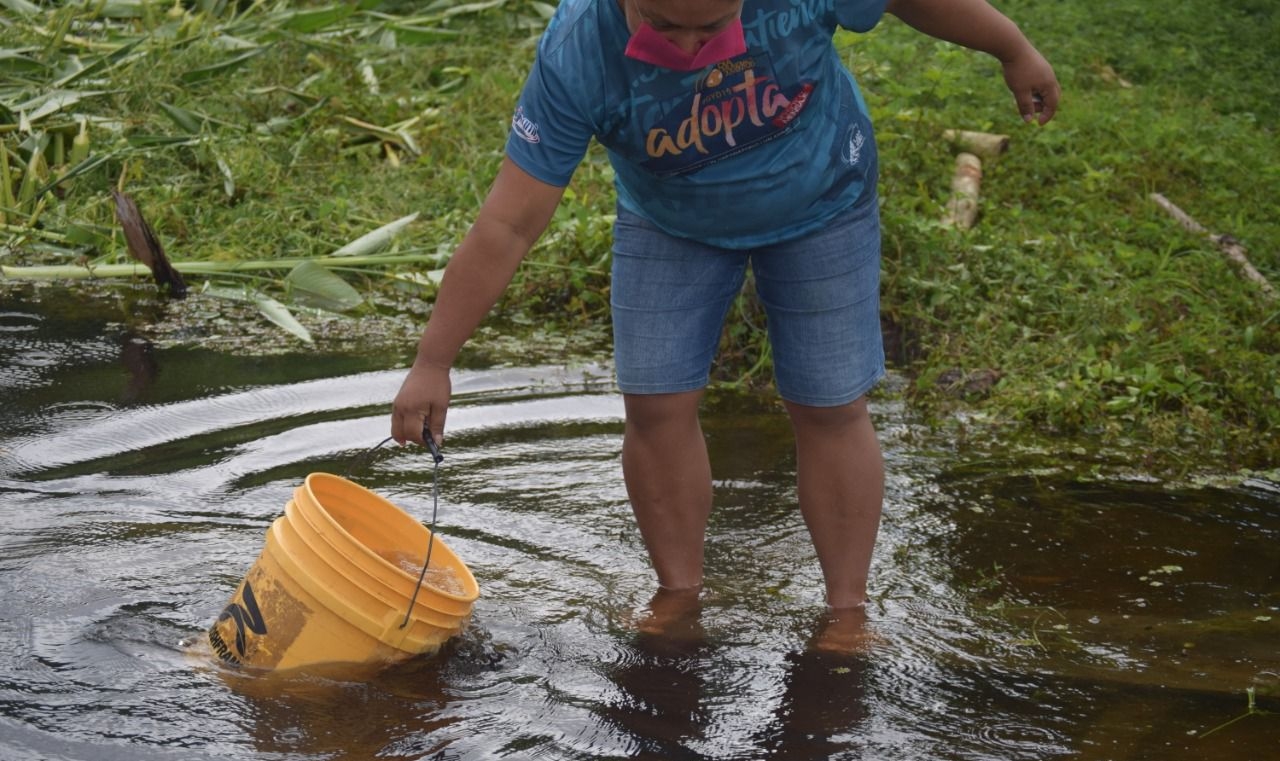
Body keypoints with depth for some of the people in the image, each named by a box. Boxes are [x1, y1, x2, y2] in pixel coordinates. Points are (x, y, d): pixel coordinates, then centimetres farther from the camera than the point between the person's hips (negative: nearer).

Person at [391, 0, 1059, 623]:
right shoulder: (573, 58, -34)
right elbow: (506, 227, -32)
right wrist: (433, 364, -31)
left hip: (820, 205, 0)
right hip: (669, 226, 1)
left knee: (829, 410, -1)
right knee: (655, 405, -5)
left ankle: (847, 611, 12)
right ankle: (679, 597, 13)